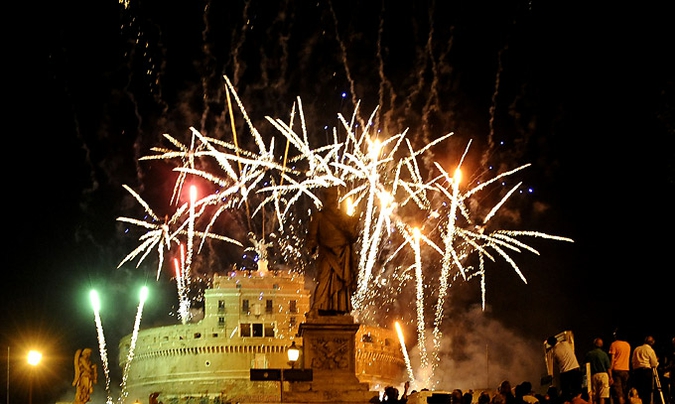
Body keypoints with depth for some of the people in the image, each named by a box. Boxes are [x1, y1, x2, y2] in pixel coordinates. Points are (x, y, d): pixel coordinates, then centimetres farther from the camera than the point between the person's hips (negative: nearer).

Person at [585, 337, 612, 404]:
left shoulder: (588, 354, 1)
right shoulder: (604, 354, -3)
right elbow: (608, 367, -4)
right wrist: (610, 377, 4)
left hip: (593, 375, 2)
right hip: (603, 374, -2)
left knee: (594, 397, 8)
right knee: (602, 397, -5)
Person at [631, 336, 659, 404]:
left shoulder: (636, 349, 14)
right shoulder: (650, 350, -2)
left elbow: (632, 361, 14)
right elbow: (654, 364, 0)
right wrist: (657, 362, 19)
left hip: (636, 371, 5)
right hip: (646, 371, -5)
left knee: (638, 391, 7)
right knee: (647, 391, -3)